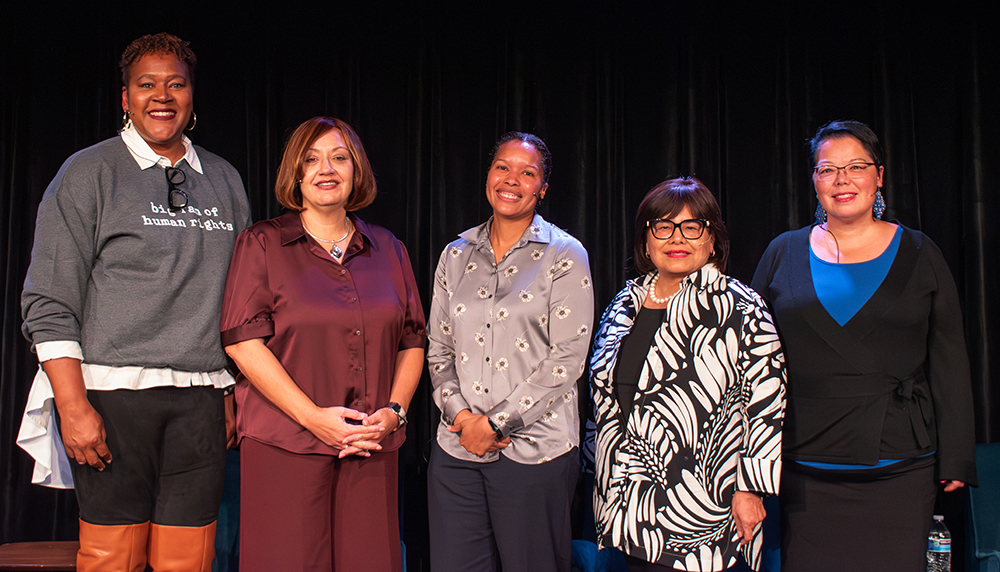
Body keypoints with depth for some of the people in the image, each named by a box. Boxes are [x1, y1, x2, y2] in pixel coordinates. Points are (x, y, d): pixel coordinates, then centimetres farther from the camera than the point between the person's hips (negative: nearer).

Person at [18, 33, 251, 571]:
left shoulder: (224, 180, 14)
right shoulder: (88, 174, 2)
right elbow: (48, 304, -4)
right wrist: (74, 407, -12)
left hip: (201, 400, 3)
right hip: (113, 392, -3)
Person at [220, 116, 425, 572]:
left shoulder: (388, 249, 14)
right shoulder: (262, 243, 3)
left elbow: (412, 342, 14)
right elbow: (241, 340, -6)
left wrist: (395, 411, -3)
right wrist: (313, 416, -13)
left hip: (371, 447, 3)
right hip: (285, 446, -3)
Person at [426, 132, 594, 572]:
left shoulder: (565, 256, -2)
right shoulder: (456, 255, 11)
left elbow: (566, 358, -9)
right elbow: (438, 349, 12)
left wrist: (496, 423, -11)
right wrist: (460, 413, -5)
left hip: (535, 450, -3)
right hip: (457, 447, 4)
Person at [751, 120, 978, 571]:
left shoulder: (918, 255, 5)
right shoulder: (783, 254, 7)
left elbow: (948, 364, 5)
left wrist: (956, 458, 2)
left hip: (899, 468, 0)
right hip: (805, 469, 1)